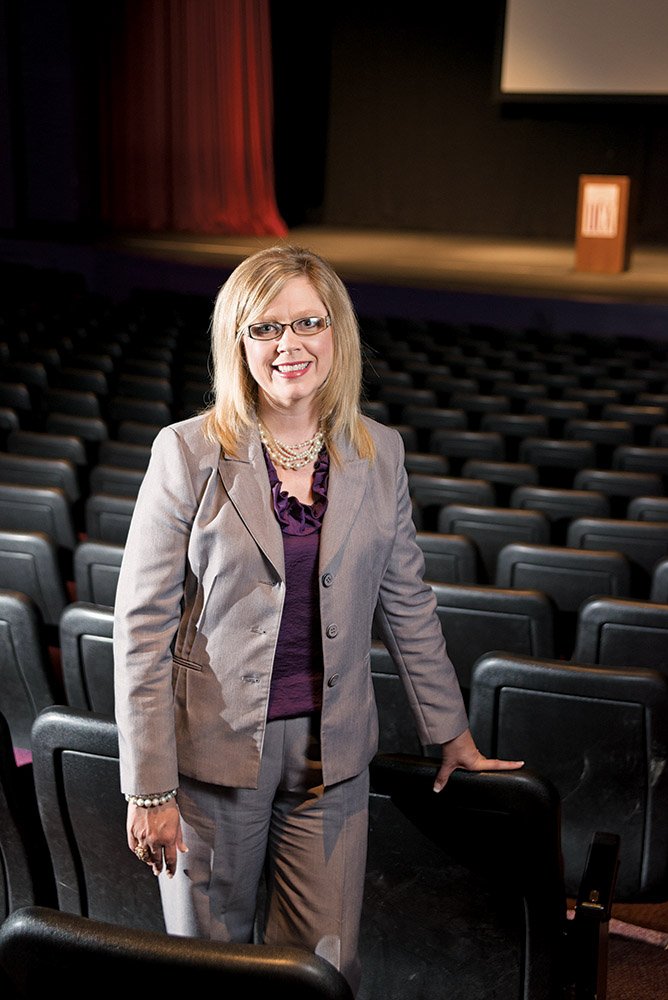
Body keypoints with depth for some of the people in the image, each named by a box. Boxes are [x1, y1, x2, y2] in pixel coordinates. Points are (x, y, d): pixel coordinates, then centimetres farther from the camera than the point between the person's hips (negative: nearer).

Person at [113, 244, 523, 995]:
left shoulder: (379, 454, 1)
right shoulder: (188, 452, -9)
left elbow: (407, 603, 10)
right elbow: (142, 625, -8)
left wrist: (452, 734, 15)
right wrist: (149, 789, -9)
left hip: (331, 750, 3)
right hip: (214, 749, -2)